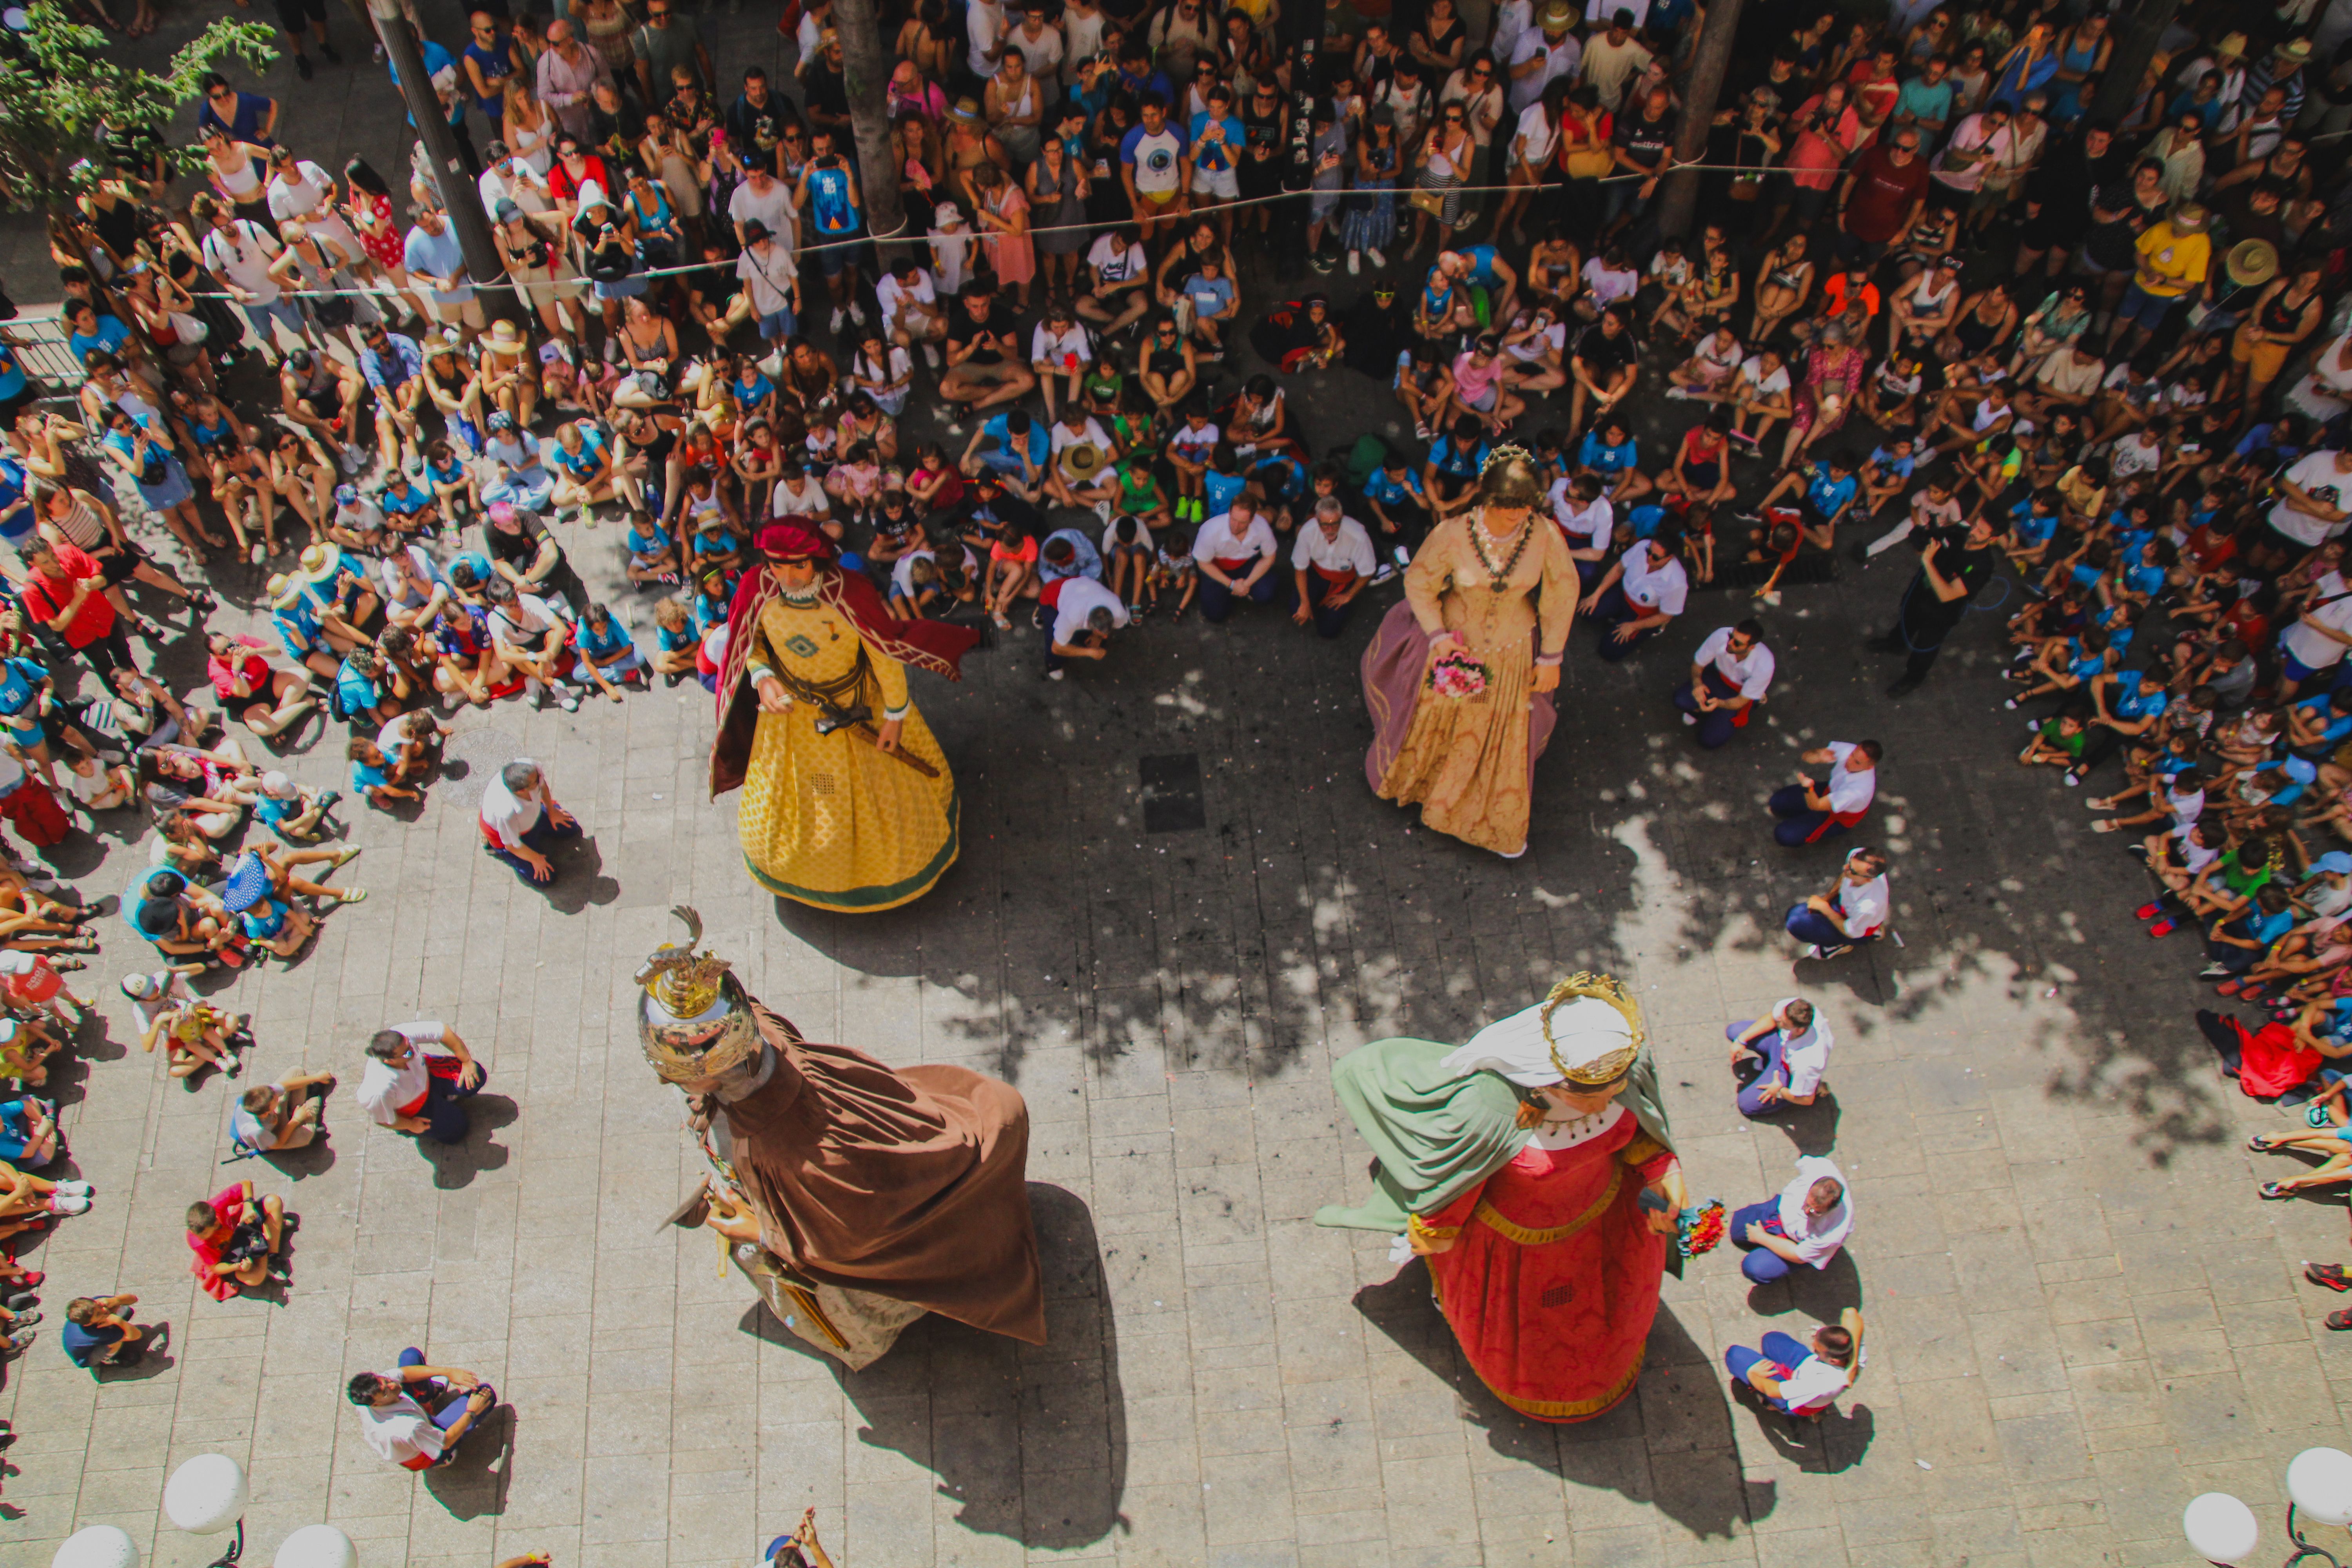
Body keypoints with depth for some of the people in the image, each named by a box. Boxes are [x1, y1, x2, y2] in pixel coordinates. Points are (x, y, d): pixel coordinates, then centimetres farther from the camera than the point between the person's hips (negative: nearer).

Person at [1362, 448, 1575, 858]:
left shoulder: (1545, 535, -24)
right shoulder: (1452, 535, -27)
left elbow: (1563, 593, -8)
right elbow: (1419, 584, -10)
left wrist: (1551, 658, -2)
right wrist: (1438, 636, -21)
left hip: (1512, 655, 1)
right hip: (1453, 647, -1)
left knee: (1505, 741, 17)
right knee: (1430, 724, 22)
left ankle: (1501, 827, 43)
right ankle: (1407, 775, 58)